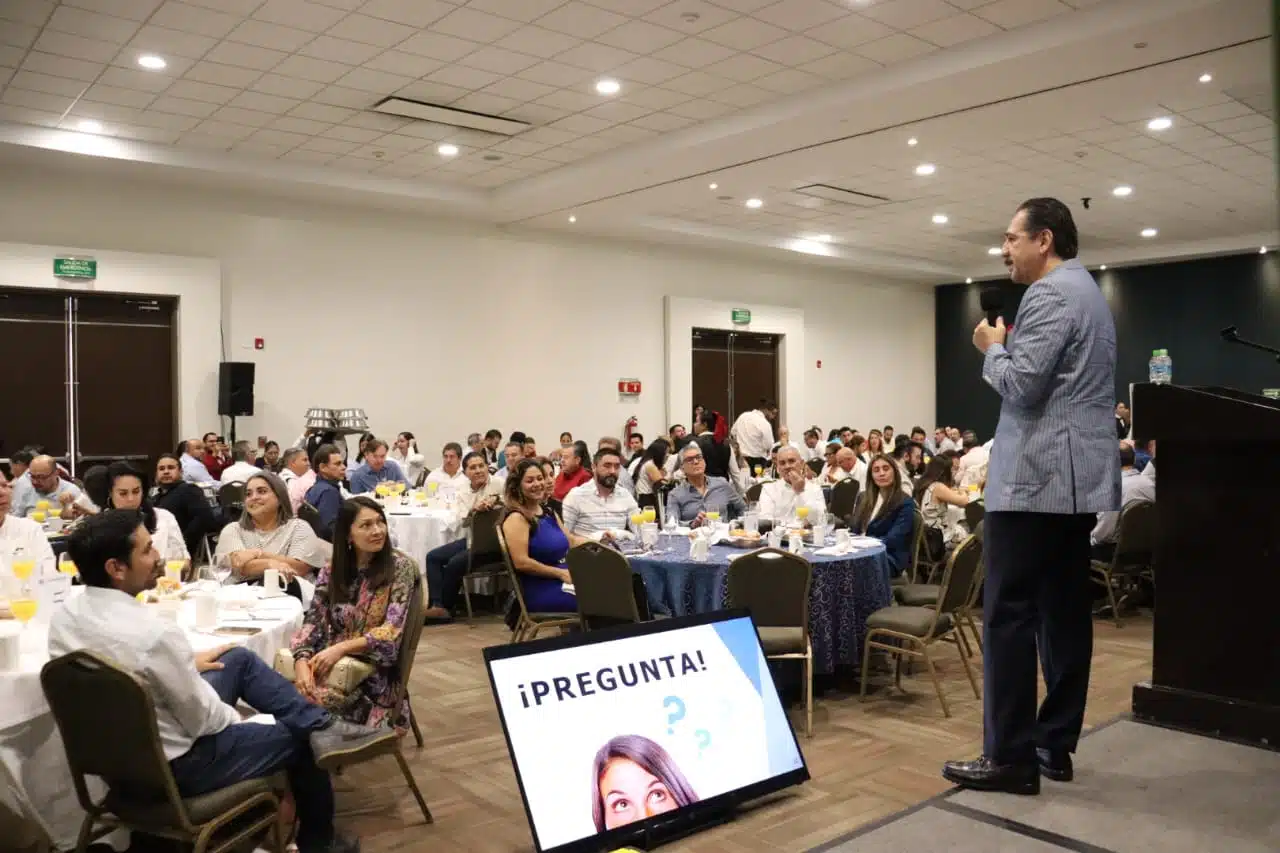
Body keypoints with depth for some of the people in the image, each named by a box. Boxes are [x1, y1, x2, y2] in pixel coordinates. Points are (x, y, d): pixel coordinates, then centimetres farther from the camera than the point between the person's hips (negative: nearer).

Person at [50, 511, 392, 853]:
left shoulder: (63, 615, -8)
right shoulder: (152, 631, -33)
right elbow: (204, 720, -22)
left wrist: (187, 663, 13)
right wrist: (238, 719, -1)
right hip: (175, 765, -8)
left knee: (239, 659, 17)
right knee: (301, 738, 14)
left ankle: (321, 724, 12)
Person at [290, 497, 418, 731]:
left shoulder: (400, 567, -4)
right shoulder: (332, 570, 7)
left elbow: (391, 633, -11)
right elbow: (312, 622, 1)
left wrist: (340, 648, -22)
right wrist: (302, 661, -19)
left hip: (373, 672, -3)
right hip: (331, 663, 4)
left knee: (308, 700, -29)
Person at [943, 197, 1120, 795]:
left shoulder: (1050, 294, -11)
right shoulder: (1088, 291, 22)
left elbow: (1021, 385, -18)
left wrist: (992, 349, -2)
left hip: (1036, 479, -10)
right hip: (1078, 478, 11)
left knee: (1010, 616, -7)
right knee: (1064, 612, 10)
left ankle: (1010, 758, -3)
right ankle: (1055, 746, 17)